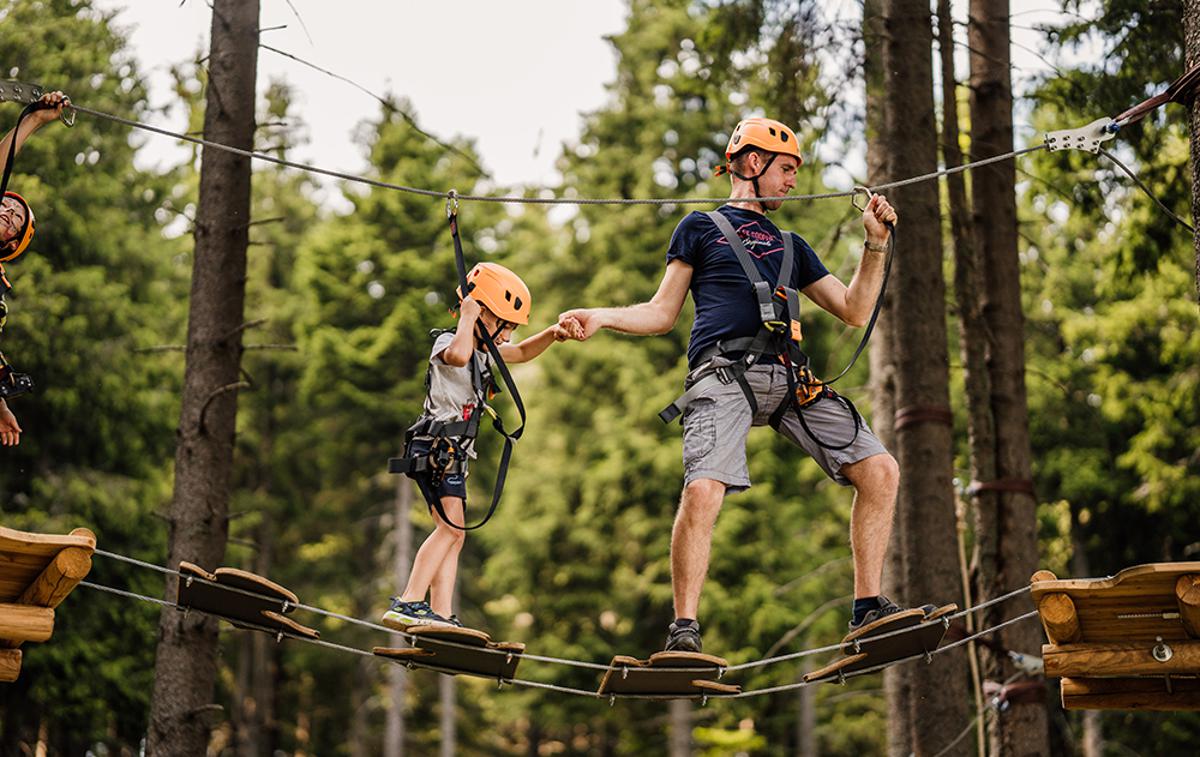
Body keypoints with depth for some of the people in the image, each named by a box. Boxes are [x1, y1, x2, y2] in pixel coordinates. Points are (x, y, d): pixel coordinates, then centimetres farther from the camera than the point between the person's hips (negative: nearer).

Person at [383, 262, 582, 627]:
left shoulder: (482, 351, 20)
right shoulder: (448, 343, -9)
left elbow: (521, 353, 30)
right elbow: (458, 355, -34)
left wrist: (553, 334, 12)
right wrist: (468, 318, -20)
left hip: (452, 455, 10)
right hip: (437, 448, -10)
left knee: (452, 535, 6)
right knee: (451, 527, -22)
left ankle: (441, 616, 3)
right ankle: (408, 603, -29)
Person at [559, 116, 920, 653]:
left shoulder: (790, 246, 31)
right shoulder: (701, 227, 20)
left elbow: (854, 311, 26)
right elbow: (662, 313, 16)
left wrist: (875, 244, 16)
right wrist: (600, 318, 0)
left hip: (790, 379, 5)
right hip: (725, 374, -5)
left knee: (879, 471, -8)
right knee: (703, 491, -27)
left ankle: (868, 608, 2)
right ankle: (683, 629, -14)